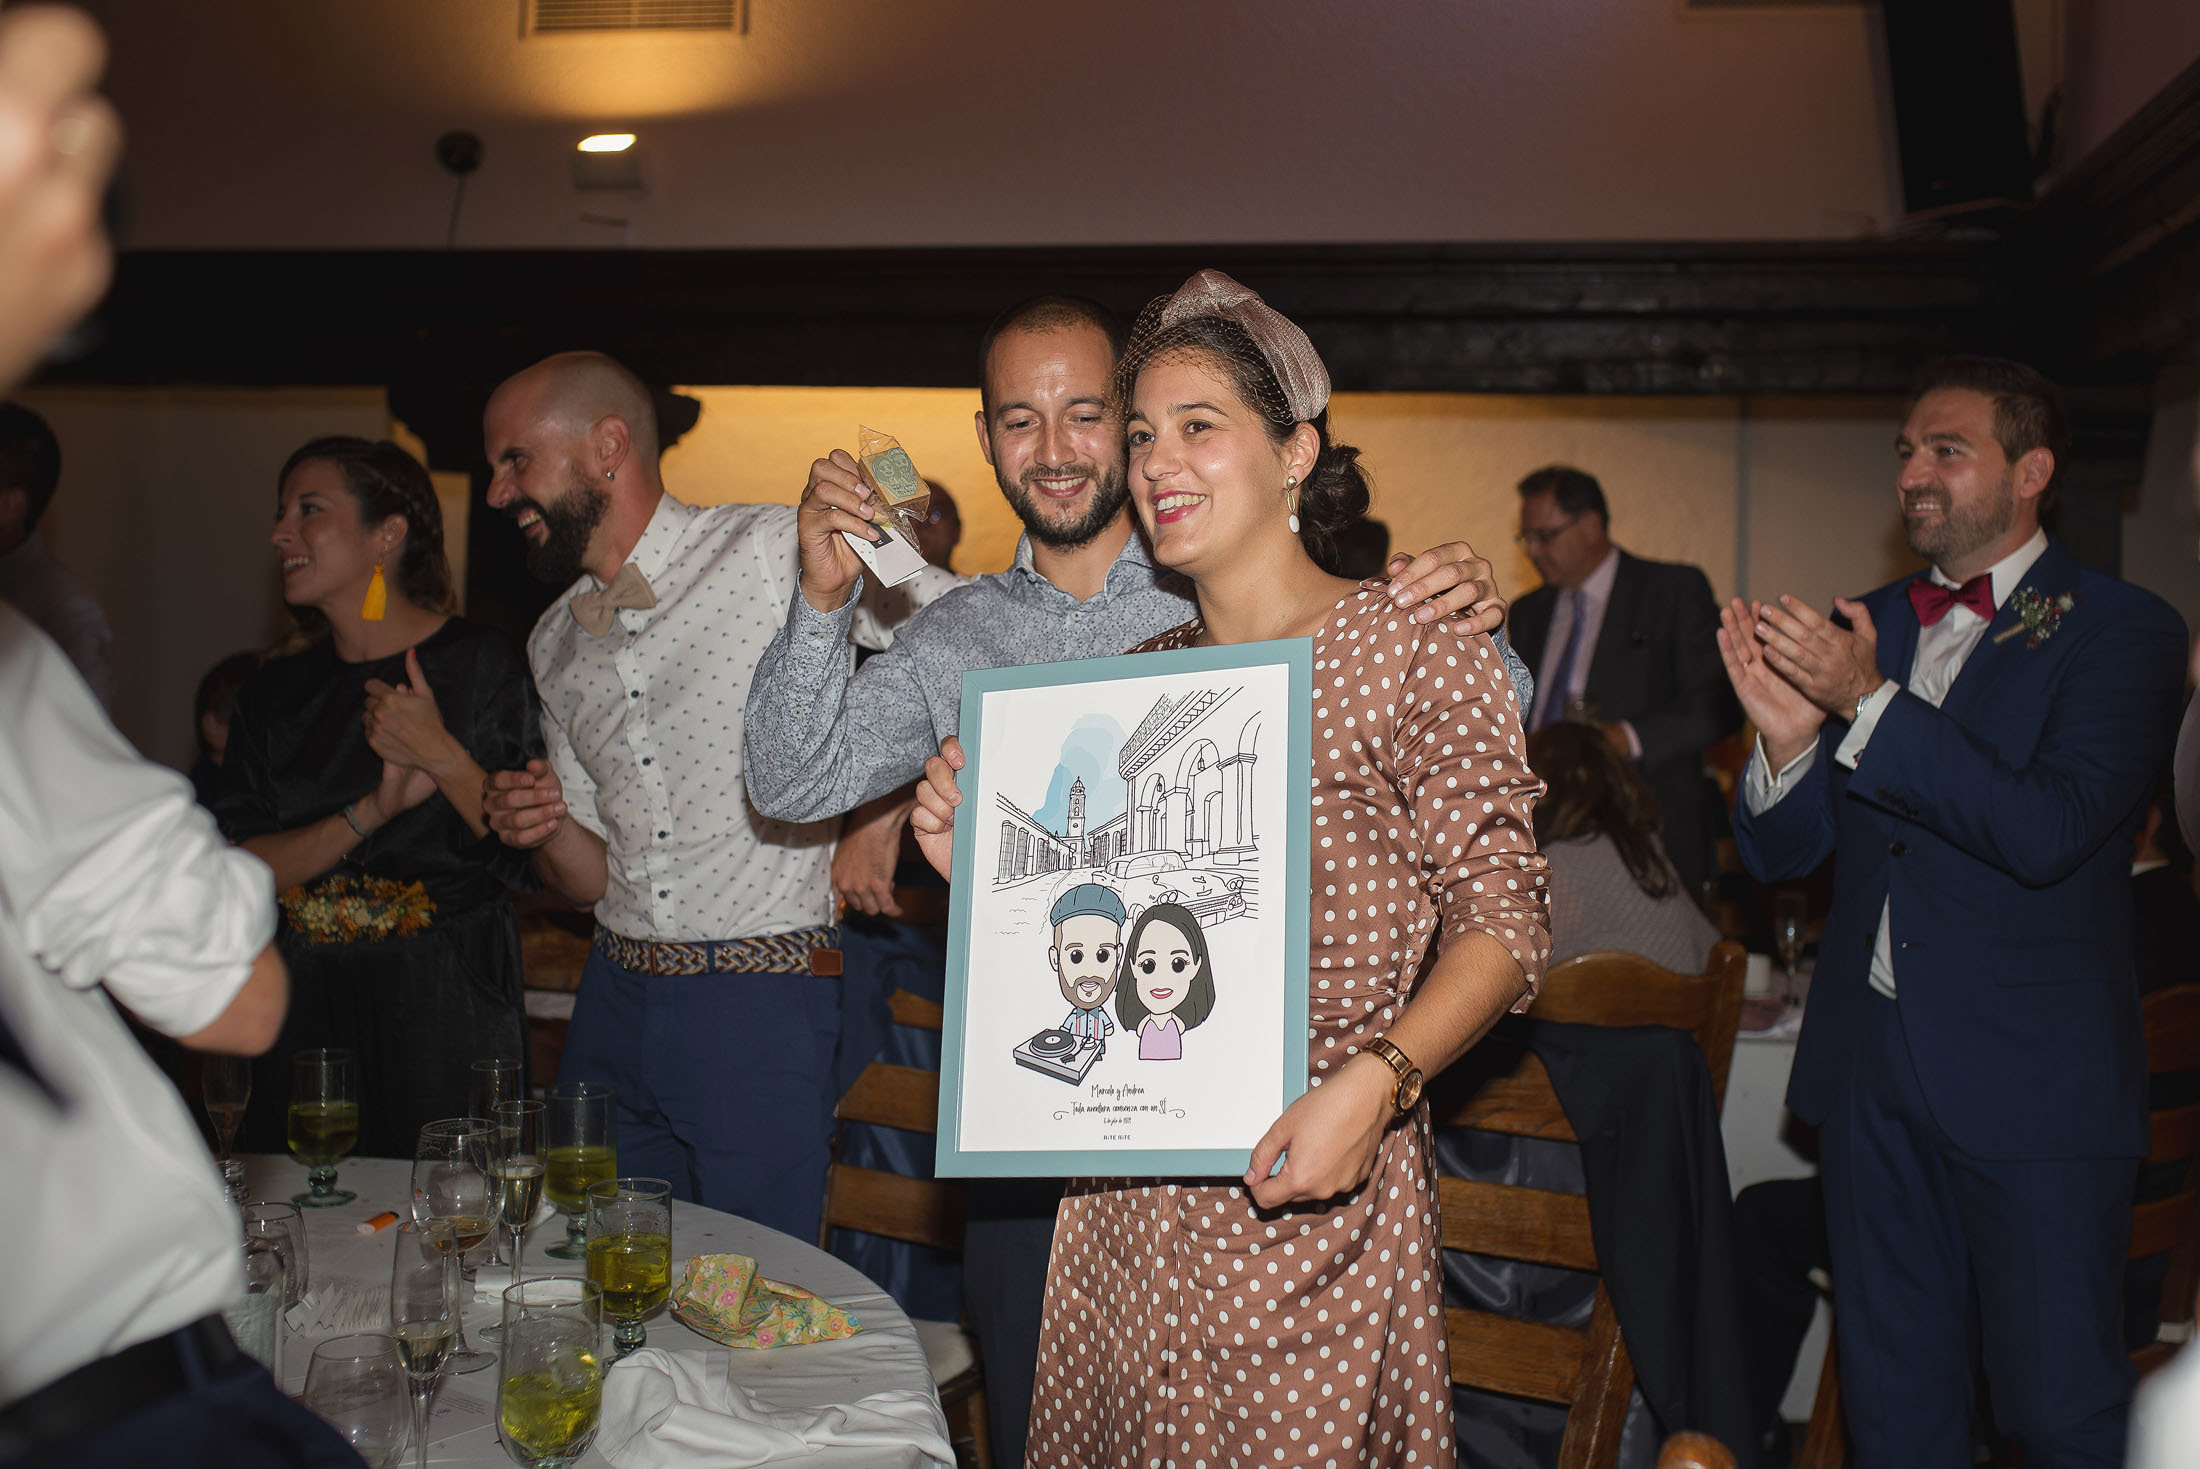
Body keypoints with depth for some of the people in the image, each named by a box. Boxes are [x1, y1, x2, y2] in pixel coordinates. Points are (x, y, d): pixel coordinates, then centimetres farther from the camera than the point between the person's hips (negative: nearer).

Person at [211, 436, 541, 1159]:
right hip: (303, 1015, 4)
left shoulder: (478, 663, -4)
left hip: (446, 1016, -4)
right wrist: (372, 812, -14)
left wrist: (442, 758, -19)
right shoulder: (275, 691, 10)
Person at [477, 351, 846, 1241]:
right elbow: (592, 880, 16)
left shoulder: (779, 549, -8)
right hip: (615, 995, 6)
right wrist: (541, 829, -6)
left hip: (760, 1008, -6)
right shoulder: (556, 644, 13)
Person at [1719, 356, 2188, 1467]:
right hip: (1870, 1067, 5)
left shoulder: (2122, 631, -6)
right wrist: (1787, 734, -13)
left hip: (2032, 1081, -5)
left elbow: (2048, 830, -22)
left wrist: (1869, 700, -23)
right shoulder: (1860, 628, 9)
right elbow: (1779, 855, 7)